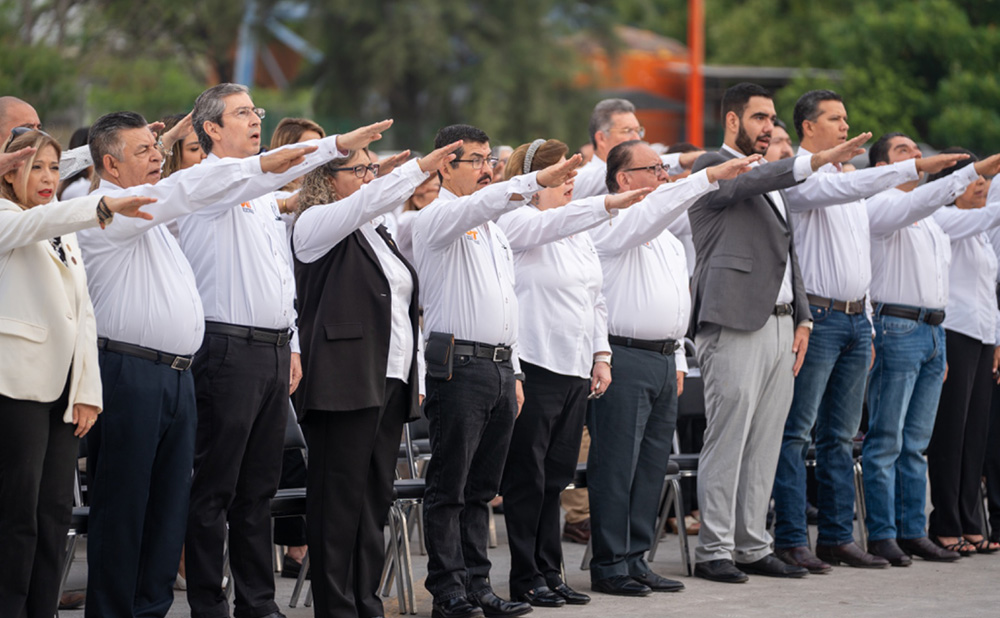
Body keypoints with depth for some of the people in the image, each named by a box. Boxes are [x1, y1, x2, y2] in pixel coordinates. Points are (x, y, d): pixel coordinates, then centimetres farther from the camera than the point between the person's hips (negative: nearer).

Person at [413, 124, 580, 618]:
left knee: (481, 488, 10)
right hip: (460, 367, -8)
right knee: (449, 488, -4)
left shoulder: (494, 229, 22)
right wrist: (537, 181, -38)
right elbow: (477, 205, -26)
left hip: (499, 367, 8)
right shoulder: (438, 218, -4)